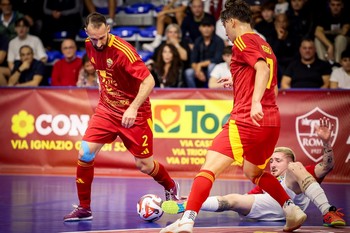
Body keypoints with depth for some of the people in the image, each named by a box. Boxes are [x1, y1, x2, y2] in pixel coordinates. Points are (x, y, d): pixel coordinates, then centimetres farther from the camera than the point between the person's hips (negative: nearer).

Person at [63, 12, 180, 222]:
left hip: (133, 112, -5)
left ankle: (171, 187, 35)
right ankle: (84, 208, 0)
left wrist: (133, 108, -36)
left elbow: (149, 81, -28)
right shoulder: (89, 46, -3)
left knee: (144, 165, 2)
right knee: (85, 153, -12)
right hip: (107, 108, 5)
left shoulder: (123, 51, -25)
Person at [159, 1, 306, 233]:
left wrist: (255, 102, -34)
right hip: (272, 121, 9)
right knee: (254, 172, 29)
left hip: (247, 120, -9)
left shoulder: (243, 40, -3)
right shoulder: (265, 45, 21)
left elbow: (263, 68, -22)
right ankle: (293, 211, 22)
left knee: (209, 167, -13)